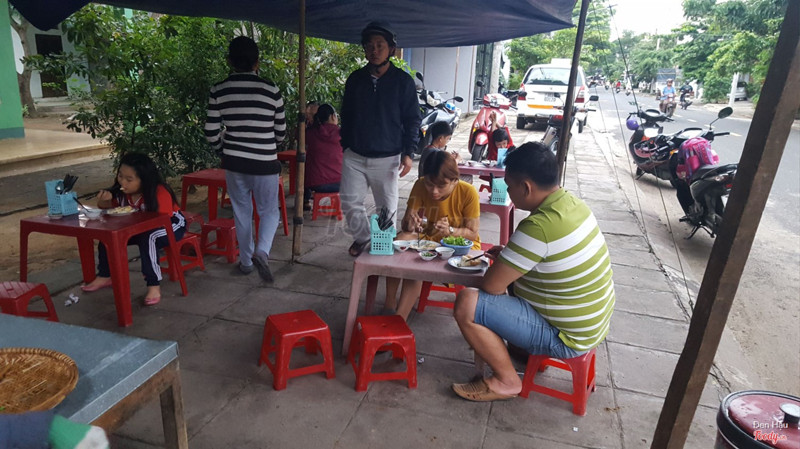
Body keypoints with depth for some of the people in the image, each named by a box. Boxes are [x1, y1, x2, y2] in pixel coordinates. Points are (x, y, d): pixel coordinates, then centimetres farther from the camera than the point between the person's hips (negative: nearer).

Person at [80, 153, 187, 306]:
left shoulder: (160, 193, -31)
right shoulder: (122, 190, -11)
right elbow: (110, 207, 6)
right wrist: (104, 200, -19)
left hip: (171, 225, -7)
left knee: (147, 238, -37)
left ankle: (154, 285, -30)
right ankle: (105, 276, 12)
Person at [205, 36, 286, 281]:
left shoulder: (219, 91, -2)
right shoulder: (271, 91, -7)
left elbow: (212, 134, 0)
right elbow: (281, 133, 2)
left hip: (234, 162, 2)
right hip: (265, 164, -2)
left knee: (242, 211, 15)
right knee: (269, 211, 13)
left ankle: (245, 261, 24)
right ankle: (262, 251, -10)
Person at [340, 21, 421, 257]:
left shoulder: (403, 81, -2)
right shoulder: (355, 79, 7)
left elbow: (412, 120, 0)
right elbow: (346, 115, 15)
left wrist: (408, 152, -8)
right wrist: (344, 145, 13)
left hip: (387, 158, -3)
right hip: (355, 156, 3)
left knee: (387, 208, 5)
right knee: (350, 202, 2)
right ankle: (362, 237, 28)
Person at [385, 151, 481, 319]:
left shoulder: (468, 192, -21)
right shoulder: (420, 186, -12)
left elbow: (473, 233, -14)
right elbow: (404, 224, -11)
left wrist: (450, 230, -34)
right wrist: (410, 224, -36)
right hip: (428, 239, 4)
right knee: (400, 240, -28)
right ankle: (390, 303, -18)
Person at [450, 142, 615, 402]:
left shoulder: (539, 227, -31)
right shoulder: (573, 204, -2)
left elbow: (492, 285, -25)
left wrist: (499, 265, -2)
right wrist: (508, 256, 2)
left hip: (564, 338, -9)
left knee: (466, 304, -17)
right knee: (514, 271, 23)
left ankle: (506, 381, 3)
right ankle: (521, 348, 25)